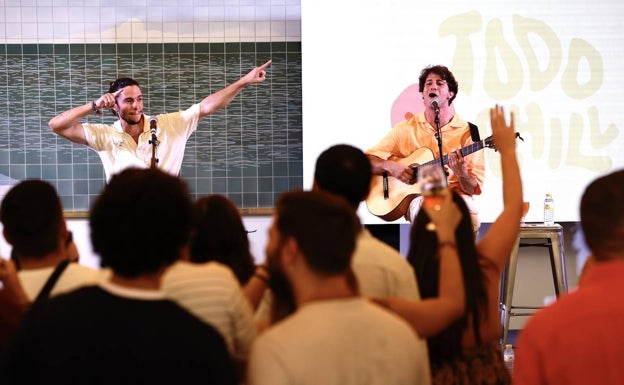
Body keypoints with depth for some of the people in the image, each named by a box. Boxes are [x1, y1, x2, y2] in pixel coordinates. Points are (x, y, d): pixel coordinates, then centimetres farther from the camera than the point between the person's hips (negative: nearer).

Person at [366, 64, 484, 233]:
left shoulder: (467, 132, 6)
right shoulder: (405, 129, 10)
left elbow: (474, 189, 3)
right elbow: (367, 161, 10)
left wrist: (462, 174, -19)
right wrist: (390, 166, -9)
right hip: (416, 198, 0)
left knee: (468, 209, -36)